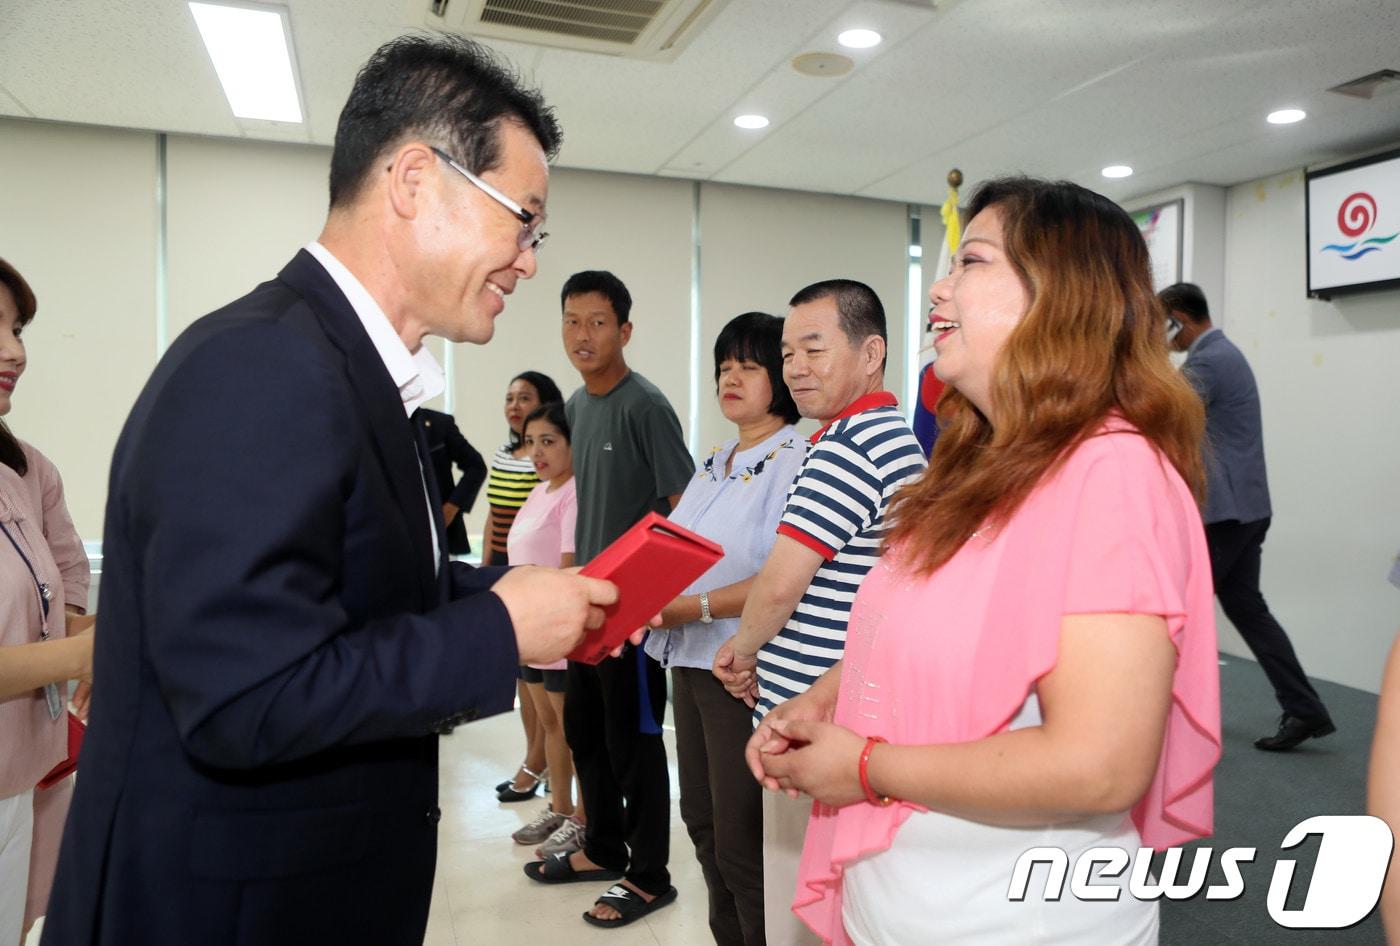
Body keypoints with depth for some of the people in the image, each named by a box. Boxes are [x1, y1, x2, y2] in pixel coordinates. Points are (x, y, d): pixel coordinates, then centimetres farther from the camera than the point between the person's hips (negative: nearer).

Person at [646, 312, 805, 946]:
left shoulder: (794, 460, -13)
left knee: (740, 841, 2)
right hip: (690, 661, 9)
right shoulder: (715, 463, 15)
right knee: (701, 820, 19)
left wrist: (696, 607, -23)